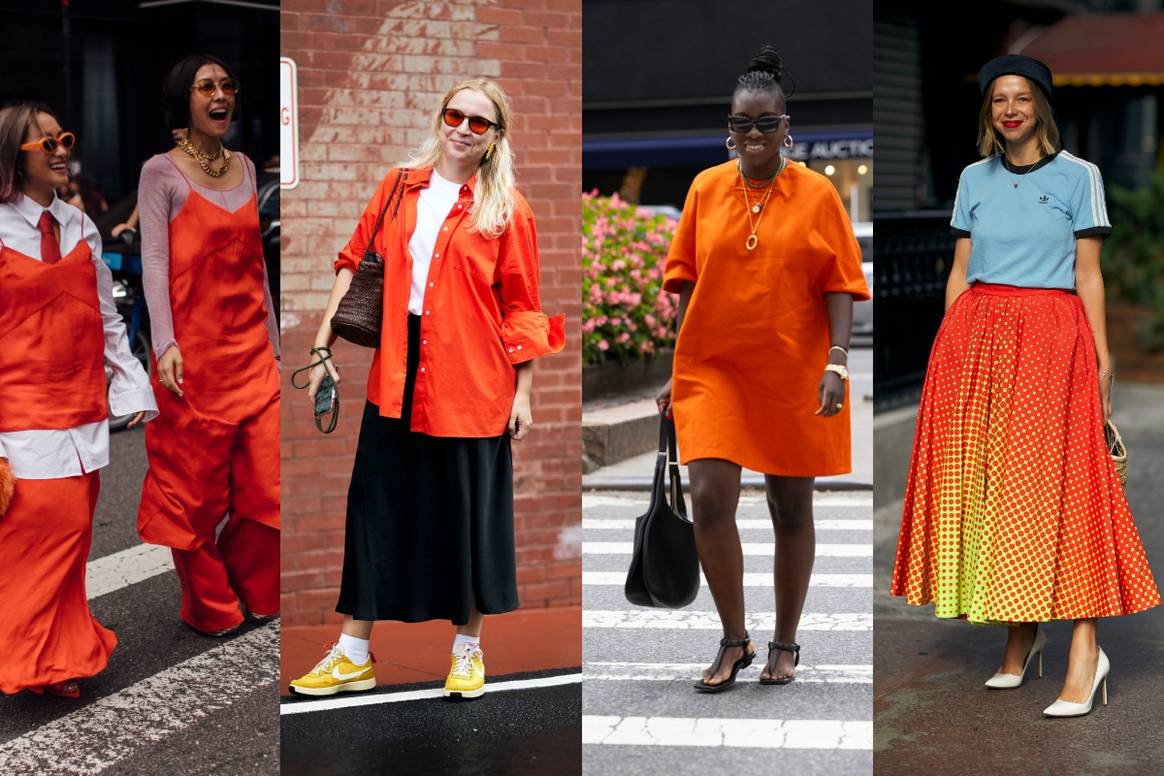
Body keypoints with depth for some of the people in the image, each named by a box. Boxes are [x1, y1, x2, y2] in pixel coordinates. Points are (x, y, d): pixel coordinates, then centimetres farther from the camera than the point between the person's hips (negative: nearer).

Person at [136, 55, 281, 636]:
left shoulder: (245, 168, 14)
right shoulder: (161, 173, -2)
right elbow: (153, 261, -9)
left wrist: (273, 342, 17)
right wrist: (164, 342, -21)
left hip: (250, 348, 5)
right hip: (194, 349, -5)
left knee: (268, 482, 2)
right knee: (195, 484, 3)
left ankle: (248, 589, 24)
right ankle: (210, 607, 17)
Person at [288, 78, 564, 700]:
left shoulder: (506, 209, -1)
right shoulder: (400, 187, 8)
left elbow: (521, 307, -1)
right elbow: (355, 263, 11)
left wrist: (523, 392, -3)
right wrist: (324, 344, 5)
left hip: (473, 384, -3)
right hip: (397, 377, 3)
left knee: (468, 514, 7)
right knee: (377, 509, 7)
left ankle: (468, 648, 25)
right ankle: (353, 654, 18)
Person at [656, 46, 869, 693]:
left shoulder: (817, 194, -1)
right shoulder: (706, 189, 5)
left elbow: (840, 285, -2)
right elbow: (687, 280, 9)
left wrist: (837, 361, -14)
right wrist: (678, 367, 8)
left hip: (794, 375, -1)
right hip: (713, 368, 1)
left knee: (792, 506, 8)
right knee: (710, 497, -10)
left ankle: (785, 643, 25)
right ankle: (735, 641, 7)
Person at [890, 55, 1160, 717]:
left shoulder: (1078, 176, 3)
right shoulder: (974, 179, 13)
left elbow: (1089, 276, 2)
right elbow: (960, 272, 14)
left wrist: (1102, 356, -4)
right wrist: (950, 349, 7)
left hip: (1051, 339, -4)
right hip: (975, 337, 4)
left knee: (1056, 479, -11)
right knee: (978, 479, 1)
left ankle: (1086, 648, -10)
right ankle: (1021, 635, 12)